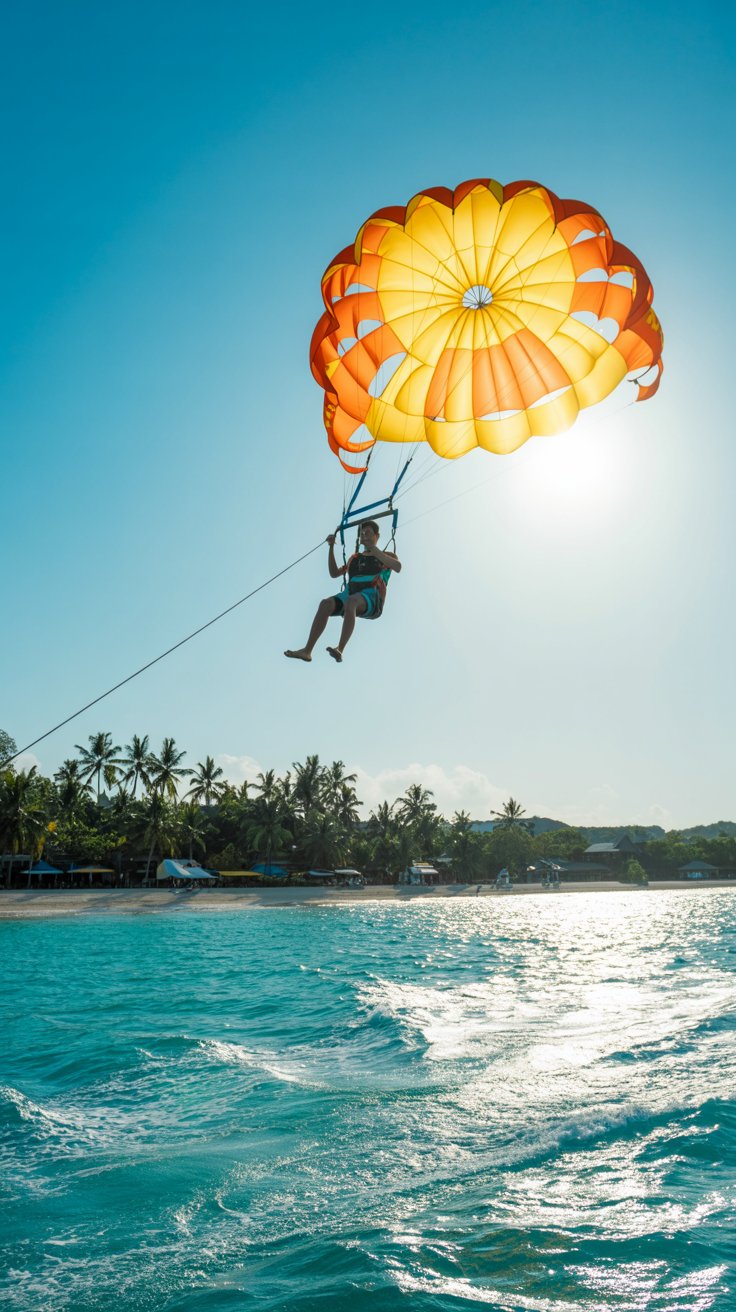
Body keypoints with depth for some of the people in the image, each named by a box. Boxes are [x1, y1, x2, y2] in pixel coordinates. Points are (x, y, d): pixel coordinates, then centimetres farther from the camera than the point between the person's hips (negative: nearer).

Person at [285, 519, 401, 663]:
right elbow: (334, 573, 31)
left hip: (372, 601, -5)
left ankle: (340, 650, -51)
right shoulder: (355, 558, 31)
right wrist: (331, 547, 21)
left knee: (351, 601, -39)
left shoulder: (387, 556, 17)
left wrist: (373, 549, -11)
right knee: (326, 603, -26)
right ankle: (306, 651, -32)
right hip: (350, 596, 5)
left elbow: (397, 567, -6)